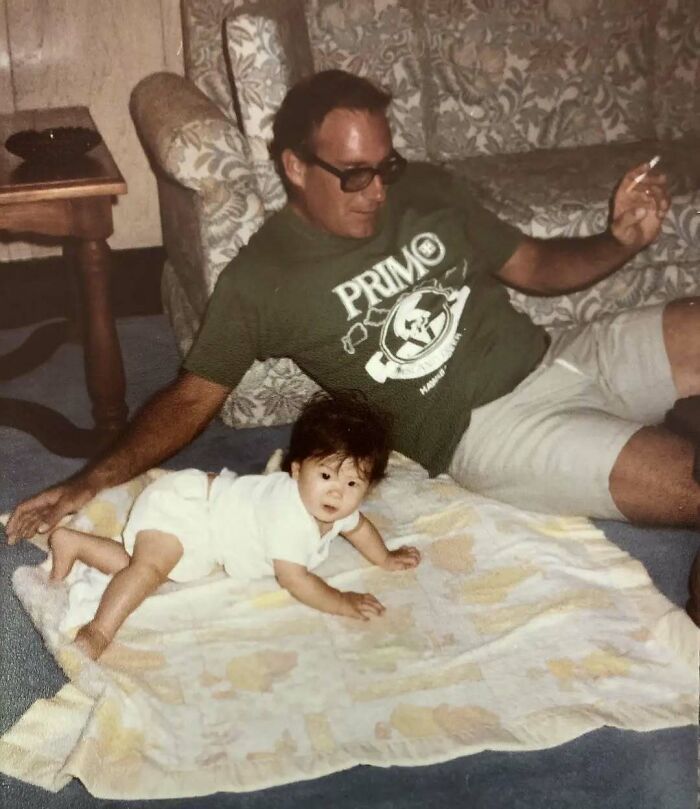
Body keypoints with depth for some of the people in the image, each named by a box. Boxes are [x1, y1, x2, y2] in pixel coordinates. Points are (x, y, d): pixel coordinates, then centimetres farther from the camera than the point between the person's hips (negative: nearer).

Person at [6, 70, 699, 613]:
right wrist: (98, 477, -13)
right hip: (484, 431, -6)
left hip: (563, 358, 7)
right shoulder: (260, 278, -3)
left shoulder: (429, 192, 10)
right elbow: (192, 397, 0)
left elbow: (535, 266, 17)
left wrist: (620, 241, -2)